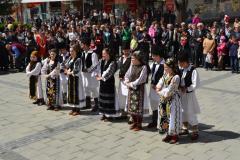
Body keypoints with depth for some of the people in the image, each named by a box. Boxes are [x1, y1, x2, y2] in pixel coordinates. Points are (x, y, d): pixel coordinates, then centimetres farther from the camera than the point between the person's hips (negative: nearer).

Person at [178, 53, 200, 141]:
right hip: (181, 93, 7)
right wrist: (179, 87, -4)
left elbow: (196, 84, -19)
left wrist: (186, 89, -20)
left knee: (191, 113, -1)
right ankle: (185, 129, 33)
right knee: (183, 112, 17)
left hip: (189, 94, -7)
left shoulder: (193, 71, -19)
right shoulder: (181, 69, 1)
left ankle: (195, 132, 13)